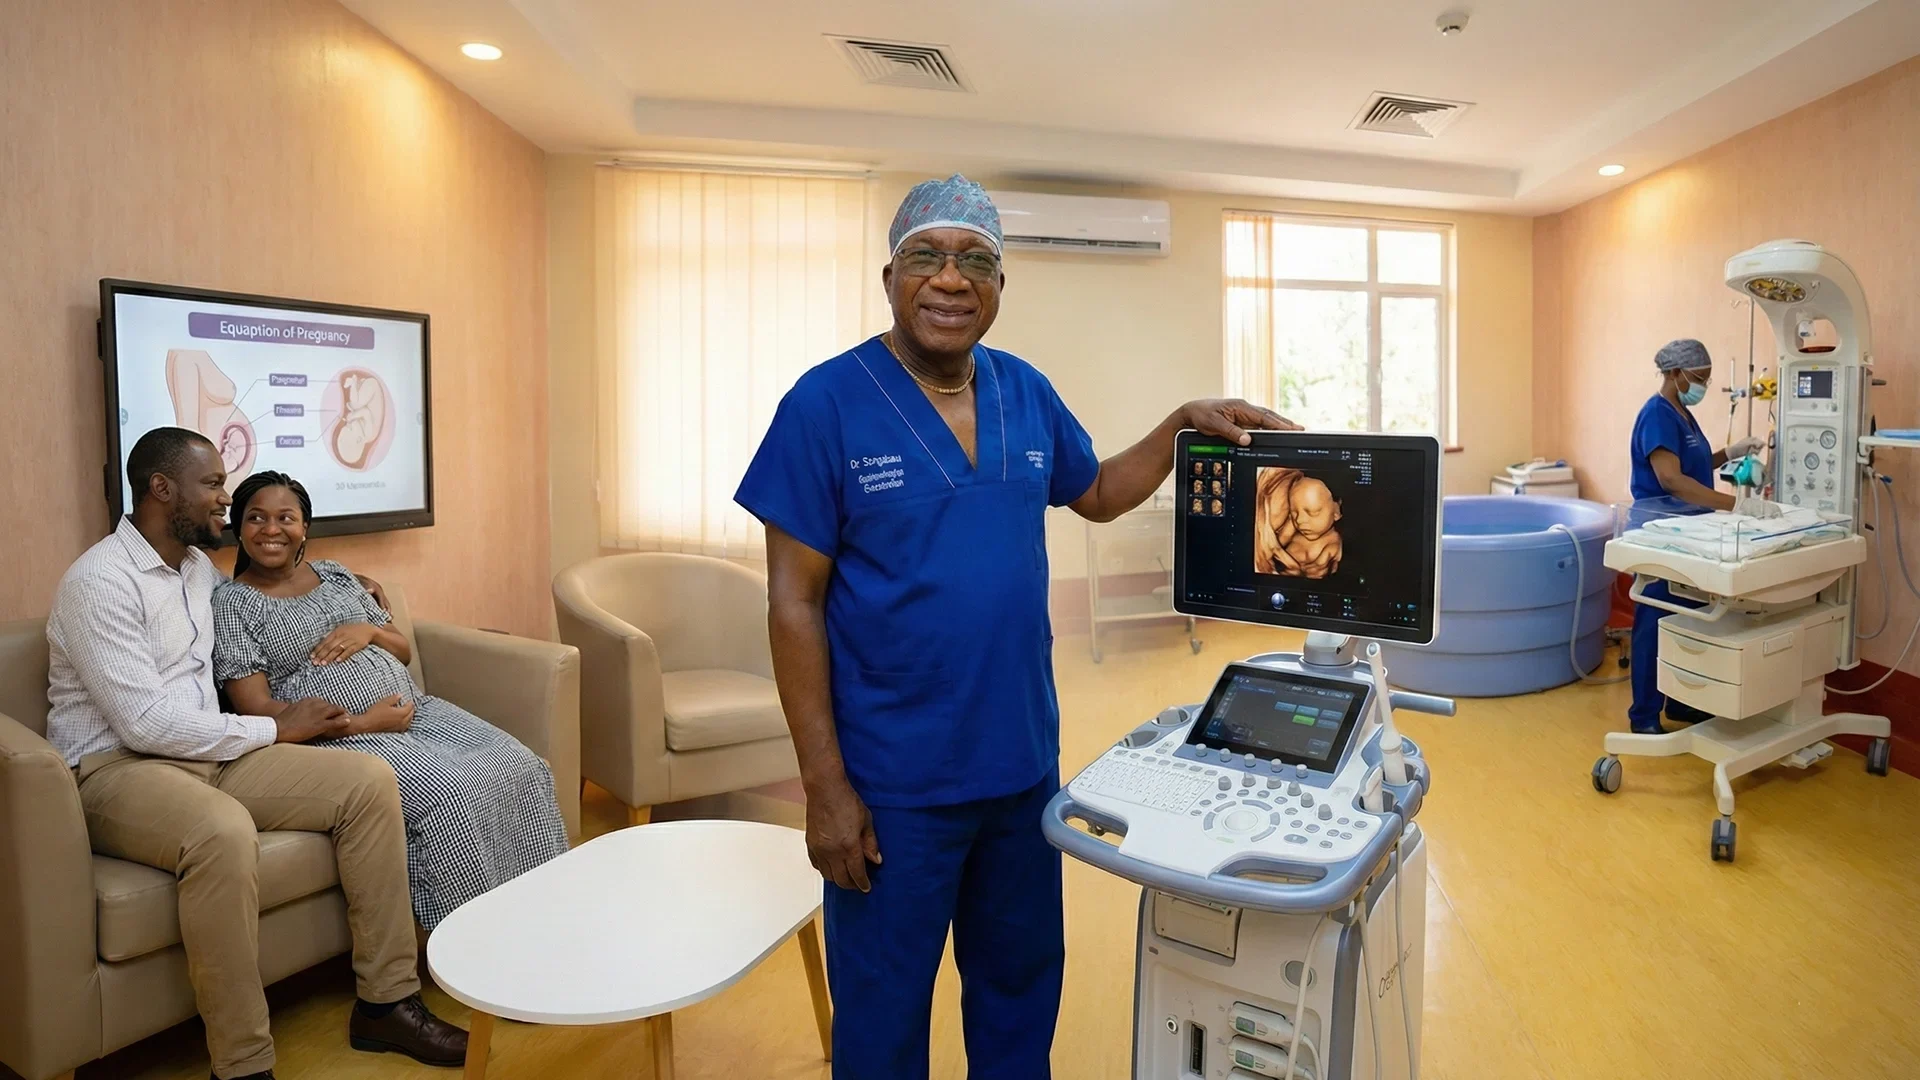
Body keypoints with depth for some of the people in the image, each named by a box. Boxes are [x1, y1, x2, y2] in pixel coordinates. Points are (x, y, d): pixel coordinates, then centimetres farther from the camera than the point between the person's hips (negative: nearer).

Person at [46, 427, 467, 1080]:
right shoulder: (99, 580, -13)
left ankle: (385, 1002, -8)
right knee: (224, 831, -40)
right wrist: (274, 730, -13)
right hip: (116, 769, -8)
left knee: (370, 780, -13)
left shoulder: (201, 568, 13)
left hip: (208, 754, 8)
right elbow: (143, 722, -20)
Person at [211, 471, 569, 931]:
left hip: (414, 708, 6)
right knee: (446, 792, -31)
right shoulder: (232, 604, 2)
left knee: (521, 768, -16)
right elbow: (256, 707, -8)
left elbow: (404, 651, 20)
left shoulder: (335, 575, 17)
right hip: (340, 735, -6)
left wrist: (369, 630, -3)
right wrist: (359, 725, -17)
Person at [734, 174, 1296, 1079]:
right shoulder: (826, 403, -13)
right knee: (884, 1007, 15)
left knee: (1022, 978, 24)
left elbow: (1097, 494, 19)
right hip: (893, 782, -5)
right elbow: (794, 604, -13)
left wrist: (1182, 424, 2)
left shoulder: (1028, 393, 2)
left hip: (1023, 759, 5)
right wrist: (824, 784, -14)